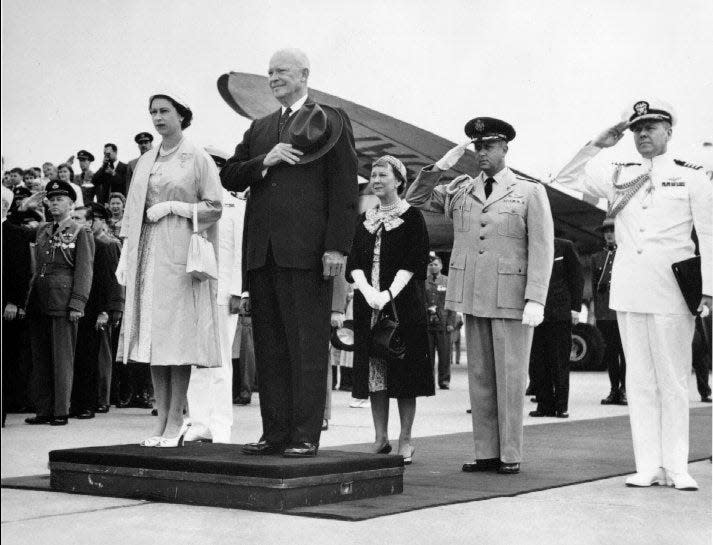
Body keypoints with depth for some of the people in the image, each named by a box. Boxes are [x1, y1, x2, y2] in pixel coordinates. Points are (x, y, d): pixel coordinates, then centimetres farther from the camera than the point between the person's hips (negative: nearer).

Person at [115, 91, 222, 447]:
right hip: (147, 254, 5)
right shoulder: (145, 162, 17)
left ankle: (176, 420, -3)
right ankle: (162, 419, 7)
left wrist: (172, 207, -10)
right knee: (152, 335, 2)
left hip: (180, 253, -5)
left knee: (177, 334, -8)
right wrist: (125, 256, 9)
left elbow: (214, 206, -3)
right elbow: (132, 212, 16)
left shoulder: (197, 158, 2)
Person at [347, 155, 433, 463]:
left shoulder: (412, 218, 2)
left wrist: (389, 294, -18)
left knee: (404, 371, -3)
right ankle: (380, 438, 9)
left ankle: (405, 440, 3)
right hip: (368, 305, 4)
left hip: (403, 303, -4)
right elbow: (354, 263, 8)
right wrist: (367, 290, -11)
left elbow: (413, 263, -7)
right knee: (375, 372, 3)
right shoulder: (364, 220, 15)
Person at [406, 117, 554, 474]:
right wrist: (440, 166, 3)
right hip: (473, 297, 4)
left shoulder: (530, 192, 3)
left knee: (510, 378, -2)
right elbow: (416, 199, 17)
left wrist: (536, 300, -13)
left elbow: (542, 249, -4)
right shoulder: (461, 190, 14)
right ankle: (486, 453, 11)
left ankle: (510, 454, 5)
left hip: (512, 298, -4)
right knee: (479, 377, 6)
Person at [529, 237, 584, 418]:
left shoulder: (565, 247, 4)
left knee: (559, 363, -1)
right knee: (536, 363, 1)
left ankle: (561, 406, 8)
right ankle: (545, 405, 10)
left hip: (560, 314, -3)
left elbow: (577, 278, 4)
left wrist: (575, 308, -2)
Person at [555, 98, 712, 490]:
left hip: (671, 291, -3)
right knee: (639, 380, 5)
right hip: (627, 291, 3)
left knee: (672, 382, 0)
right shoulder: (619, 177, 12)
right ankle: (648, 466, 9)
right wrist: (597, 145, 5)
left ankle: (676, 467, 7)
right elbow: (565, 180, 15)